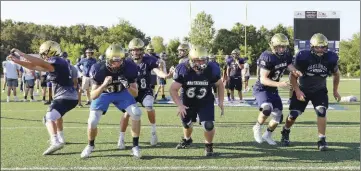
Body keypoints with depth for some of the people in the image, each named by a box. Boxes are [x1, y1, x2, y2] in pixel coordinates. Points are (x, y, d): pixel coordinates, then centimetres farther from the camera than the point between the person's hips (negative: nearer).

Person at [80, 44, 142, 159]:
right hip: (103, 93, -1)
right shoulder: (99, 70, -32)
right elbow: (93, 96, -31)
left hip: (121, 93, 1)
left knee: (136, 113, -20)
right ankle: (90, 145, 20)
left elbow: (135, 94, -21)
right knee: (92, 121, -12)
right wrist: (104, 85, -49)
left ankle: (135, 146, -4)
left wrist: (127, 86, -43)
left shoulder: (128, 68, -28)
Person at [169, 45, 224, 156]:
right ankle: (187, 140, 55)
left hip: (206, 102, -1)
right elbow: (173, 89, -18)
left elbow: (219, 85, -2)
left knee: (209, 126, -17)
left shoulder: (212, 69, -23)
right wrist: (179, 105, -30)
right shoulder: (183, 70, -26)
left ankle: (208, 145, 15)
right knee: (187, 124, 20)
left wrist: (221, 101, -8)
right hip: (188, 102, 1)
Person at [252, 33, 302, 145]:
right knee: (267, 108, -33)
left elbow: (292, 69, 4)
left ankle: (267, 135, 34)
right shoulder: (267, 58, -25)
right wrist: (279, 84, -40)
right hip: (261, 89, -7)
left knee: (278, 116, 9)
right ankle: (257, 128, -5)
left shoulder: (286, 56, -2)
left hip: (273, 90, 7)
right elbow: (263, 79, -27)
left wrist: (296, 72, -21)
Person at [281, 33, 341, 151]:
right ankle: (285, 132, 32)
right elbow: (293, 76, -13)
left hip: (320, 91, 1)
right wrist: (297, 91, -22)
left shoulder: (330, 58, -17)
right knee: (293, 114, 1)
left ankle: (322, 140, -9)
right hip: (303, 90, -1)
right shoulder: (303, 57, -25)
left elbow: (336, 74, 5)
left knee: (321, 112, -19)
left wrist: (335, 91, 9)